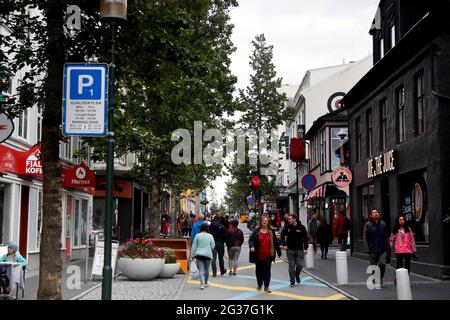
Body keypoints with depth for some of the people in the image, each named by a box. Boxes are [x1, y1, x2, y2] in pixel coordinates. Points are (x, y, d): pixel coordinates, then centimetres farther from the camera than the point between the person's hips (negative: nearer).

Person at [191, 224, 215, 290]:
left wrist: (193, 254, 10)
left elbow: (194, 246, 3)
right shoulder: (210, 236, 0)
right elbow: (212, 246, 3)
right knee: (206, 269, 15)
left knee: (201, 269, -3)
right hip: (208, 254, 0)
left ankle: (202, 283, -19)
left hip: (199, 254, 0)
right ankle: (205, 283, 27)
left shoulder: (197, 236, 1)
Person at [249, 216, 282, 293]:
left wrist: (279, 252, 13)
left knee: (267, 270, -7)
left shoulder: (271, 232, 5)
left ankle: (266, 287, -5)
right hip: (258, 255, 1)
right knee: (259, 270, 13)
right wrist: (251, 246, -24)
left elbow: (275, 242, 10)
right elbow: (250, 239, -4)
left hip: (268, 255, -1)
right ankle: (259, 285, 32)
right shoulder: (256, 232, 1)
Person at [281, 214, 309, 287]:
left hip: (299, 249, -1)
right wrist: (284, 245, 4)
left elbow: (305, 238, -2)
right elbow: (282, 236, 13)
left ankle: (297, 275, 28)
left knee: (300, 265, -3)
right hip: (290, 249, 1)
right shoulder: (287, 227, 0)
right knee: (291, 266, 3)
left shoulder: (302, 227, -5)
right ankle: (292, 281, 12)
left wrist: (305, 248, -6)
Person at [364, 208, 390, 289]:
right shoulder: (368, 225, -2)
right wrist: (368, 249, -7)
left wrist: (387, 246, 4)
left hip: (382, 249, 2)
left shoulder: (383, 224, 7)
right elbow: (366, 238, -3)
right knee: (374, 266, 4)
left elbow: (387, 236, 12)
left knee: (382, 264, -7)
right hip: (373, 250, -2)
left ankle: (380, 279, 17)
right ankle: (376, 282, 17)